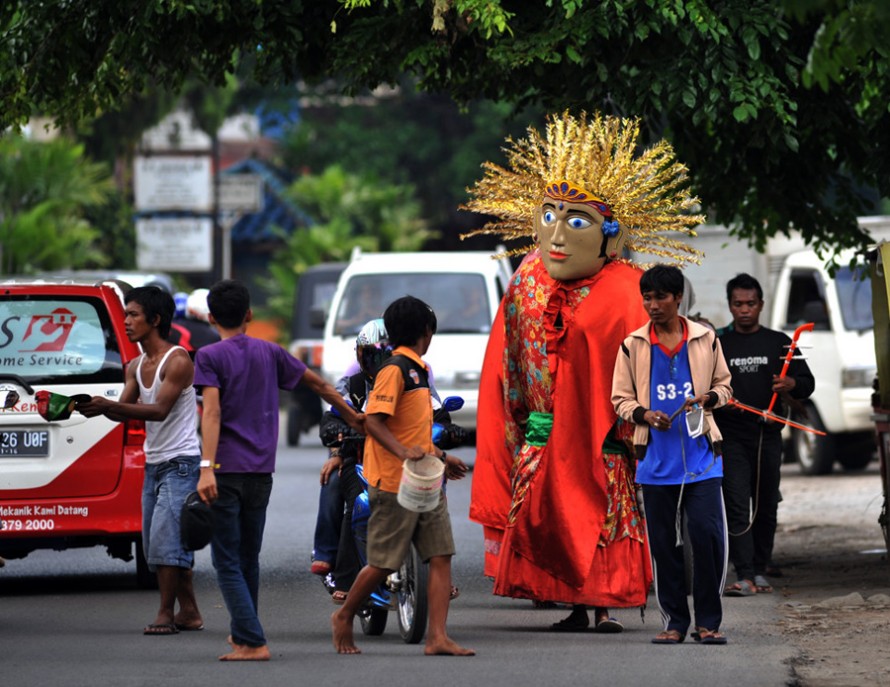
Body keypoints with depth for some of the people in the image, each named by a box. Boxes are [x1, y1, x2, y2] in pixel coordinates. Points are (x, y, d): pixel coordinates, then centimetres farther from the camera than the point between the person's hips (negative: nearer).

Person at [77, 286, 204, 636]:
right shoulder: (135, 367, 12)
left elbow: (160, 409, -23)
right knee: (157, 542, 8)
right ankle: (189, 612, 14)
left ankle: (166, 613, -9)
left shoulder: (177, 361, -13)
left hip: (180, 462, -9)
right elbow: (126, 410, 5)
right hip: (153, 462, 9)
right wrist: (103, 408, -16)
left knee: (165, 537, -13)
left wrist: (109, 406, -31)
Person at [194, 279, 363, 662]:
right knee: (249, 558, 19)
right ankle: (243, 633, 32)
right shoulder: (269, 353, 11)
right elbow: (315, 382, 23)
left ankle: (252, 642, -14)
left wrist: (207, 468, -23)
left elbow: (212, 411, -16)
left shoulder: (209, 357, -4)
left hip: (225, 471, -5)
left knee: (227, 562, -4)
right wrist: (349, 415, 39)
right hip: (261, 471, 5)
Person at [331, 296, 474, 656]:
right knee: (384, 562, -1)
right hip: (394, 483, -9)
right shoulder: (395, 369, -12)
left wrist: (440, 457, 30)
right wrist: (403, 452, -34)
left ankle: (437, 637, -7)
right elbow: (374, 420, -21)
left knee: (441, 556, -2)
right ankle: (344, 617, 20)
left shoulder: (417, 369, 19)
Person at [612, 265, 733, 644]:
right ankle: (674, 622, 12)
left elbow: (724, 386, 14)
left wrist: (709, 398, -8)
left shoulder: (705, 339, 6)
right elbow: (621, 399, 10)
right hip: (656, 459, 1)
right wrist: (643, 414, -11)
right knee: (663, 544, 3)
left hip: (700, 455, -1)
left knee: (708, 535, -9)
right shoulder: (632, 346, 5)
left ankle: (708, 622, 1)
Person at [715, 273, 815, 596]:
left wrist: (792, 383, -12)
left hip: (768, 434, 2)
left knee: (766, 508, 7)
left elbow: (808, 384, 11)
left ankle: (760, 571, 18)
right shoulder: (717, 345, 9)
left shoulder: (778, 343, 11)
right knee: (736, 506, -12)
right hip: (731, 435, -2)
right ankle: (744, 577, -19)